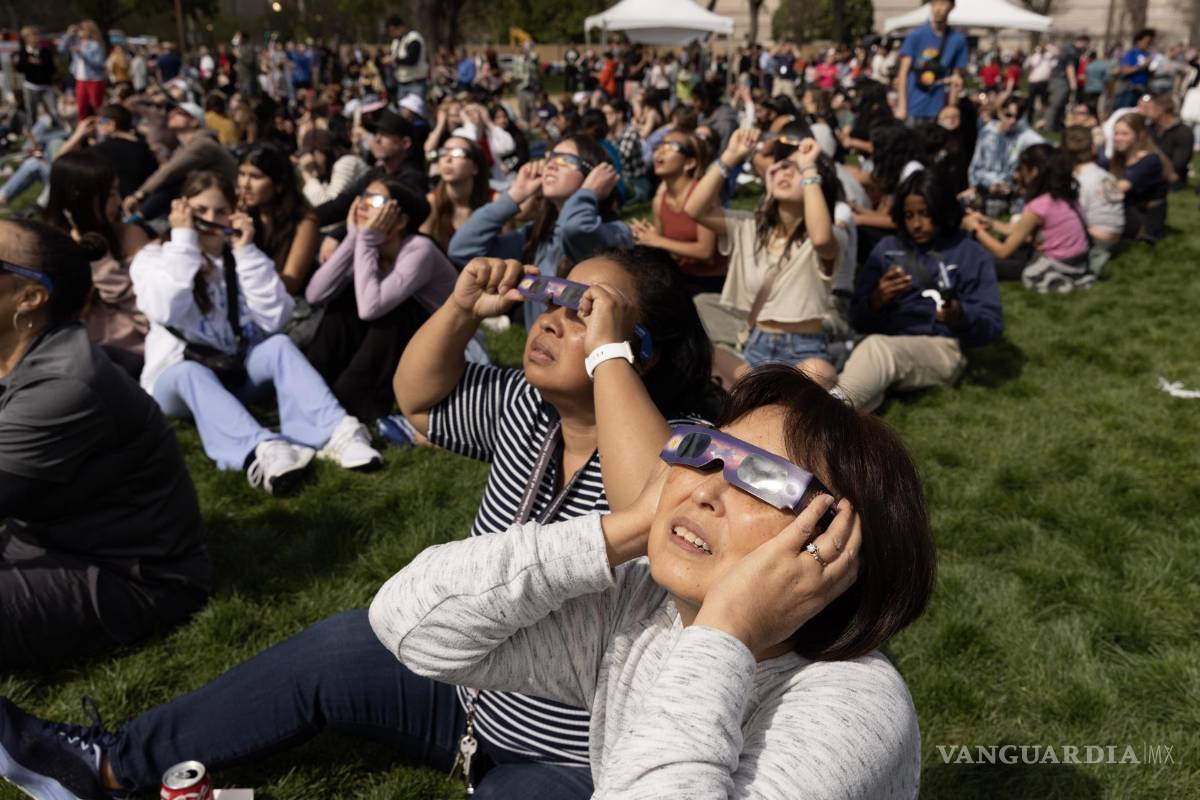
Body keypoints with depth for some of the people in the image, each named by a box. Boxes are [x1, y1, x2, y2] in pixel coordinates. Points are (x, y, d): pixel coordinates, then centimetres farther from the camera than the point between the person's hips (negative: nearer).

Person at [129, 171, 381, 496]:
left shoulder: (240, 258, 9)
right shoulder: (153, 257, 2)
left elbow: (274, 318, -9)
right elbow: (166, 312, -21)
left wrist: (247, 251, -11)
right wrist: (183, 240, -16)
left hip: (234, 371, 3)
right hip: (176, 376, -2)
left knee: (279, 345, -26)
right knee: (192, 373, -36)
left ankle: (336, 432, -48)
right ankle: (261, 451, -64)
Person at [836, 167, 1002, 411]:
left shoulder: (971, 255, 10)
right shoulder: (886, 249, 17)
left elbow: (992, 323, 1)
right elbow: (858, 319, 11)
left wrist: (960, 316, -21)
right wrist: (876, 299, -12)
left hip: (940, 348, -4)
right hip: (883, 342, 5)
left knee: (876, 349, -36)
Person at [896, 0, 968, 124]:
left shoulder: (958, 40, 3)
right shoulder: (915, 35, -1)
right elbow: (903, 72, -2)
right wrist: (901, 107, -9)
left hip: (937, 112, 1)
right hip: (911, 110, -1)